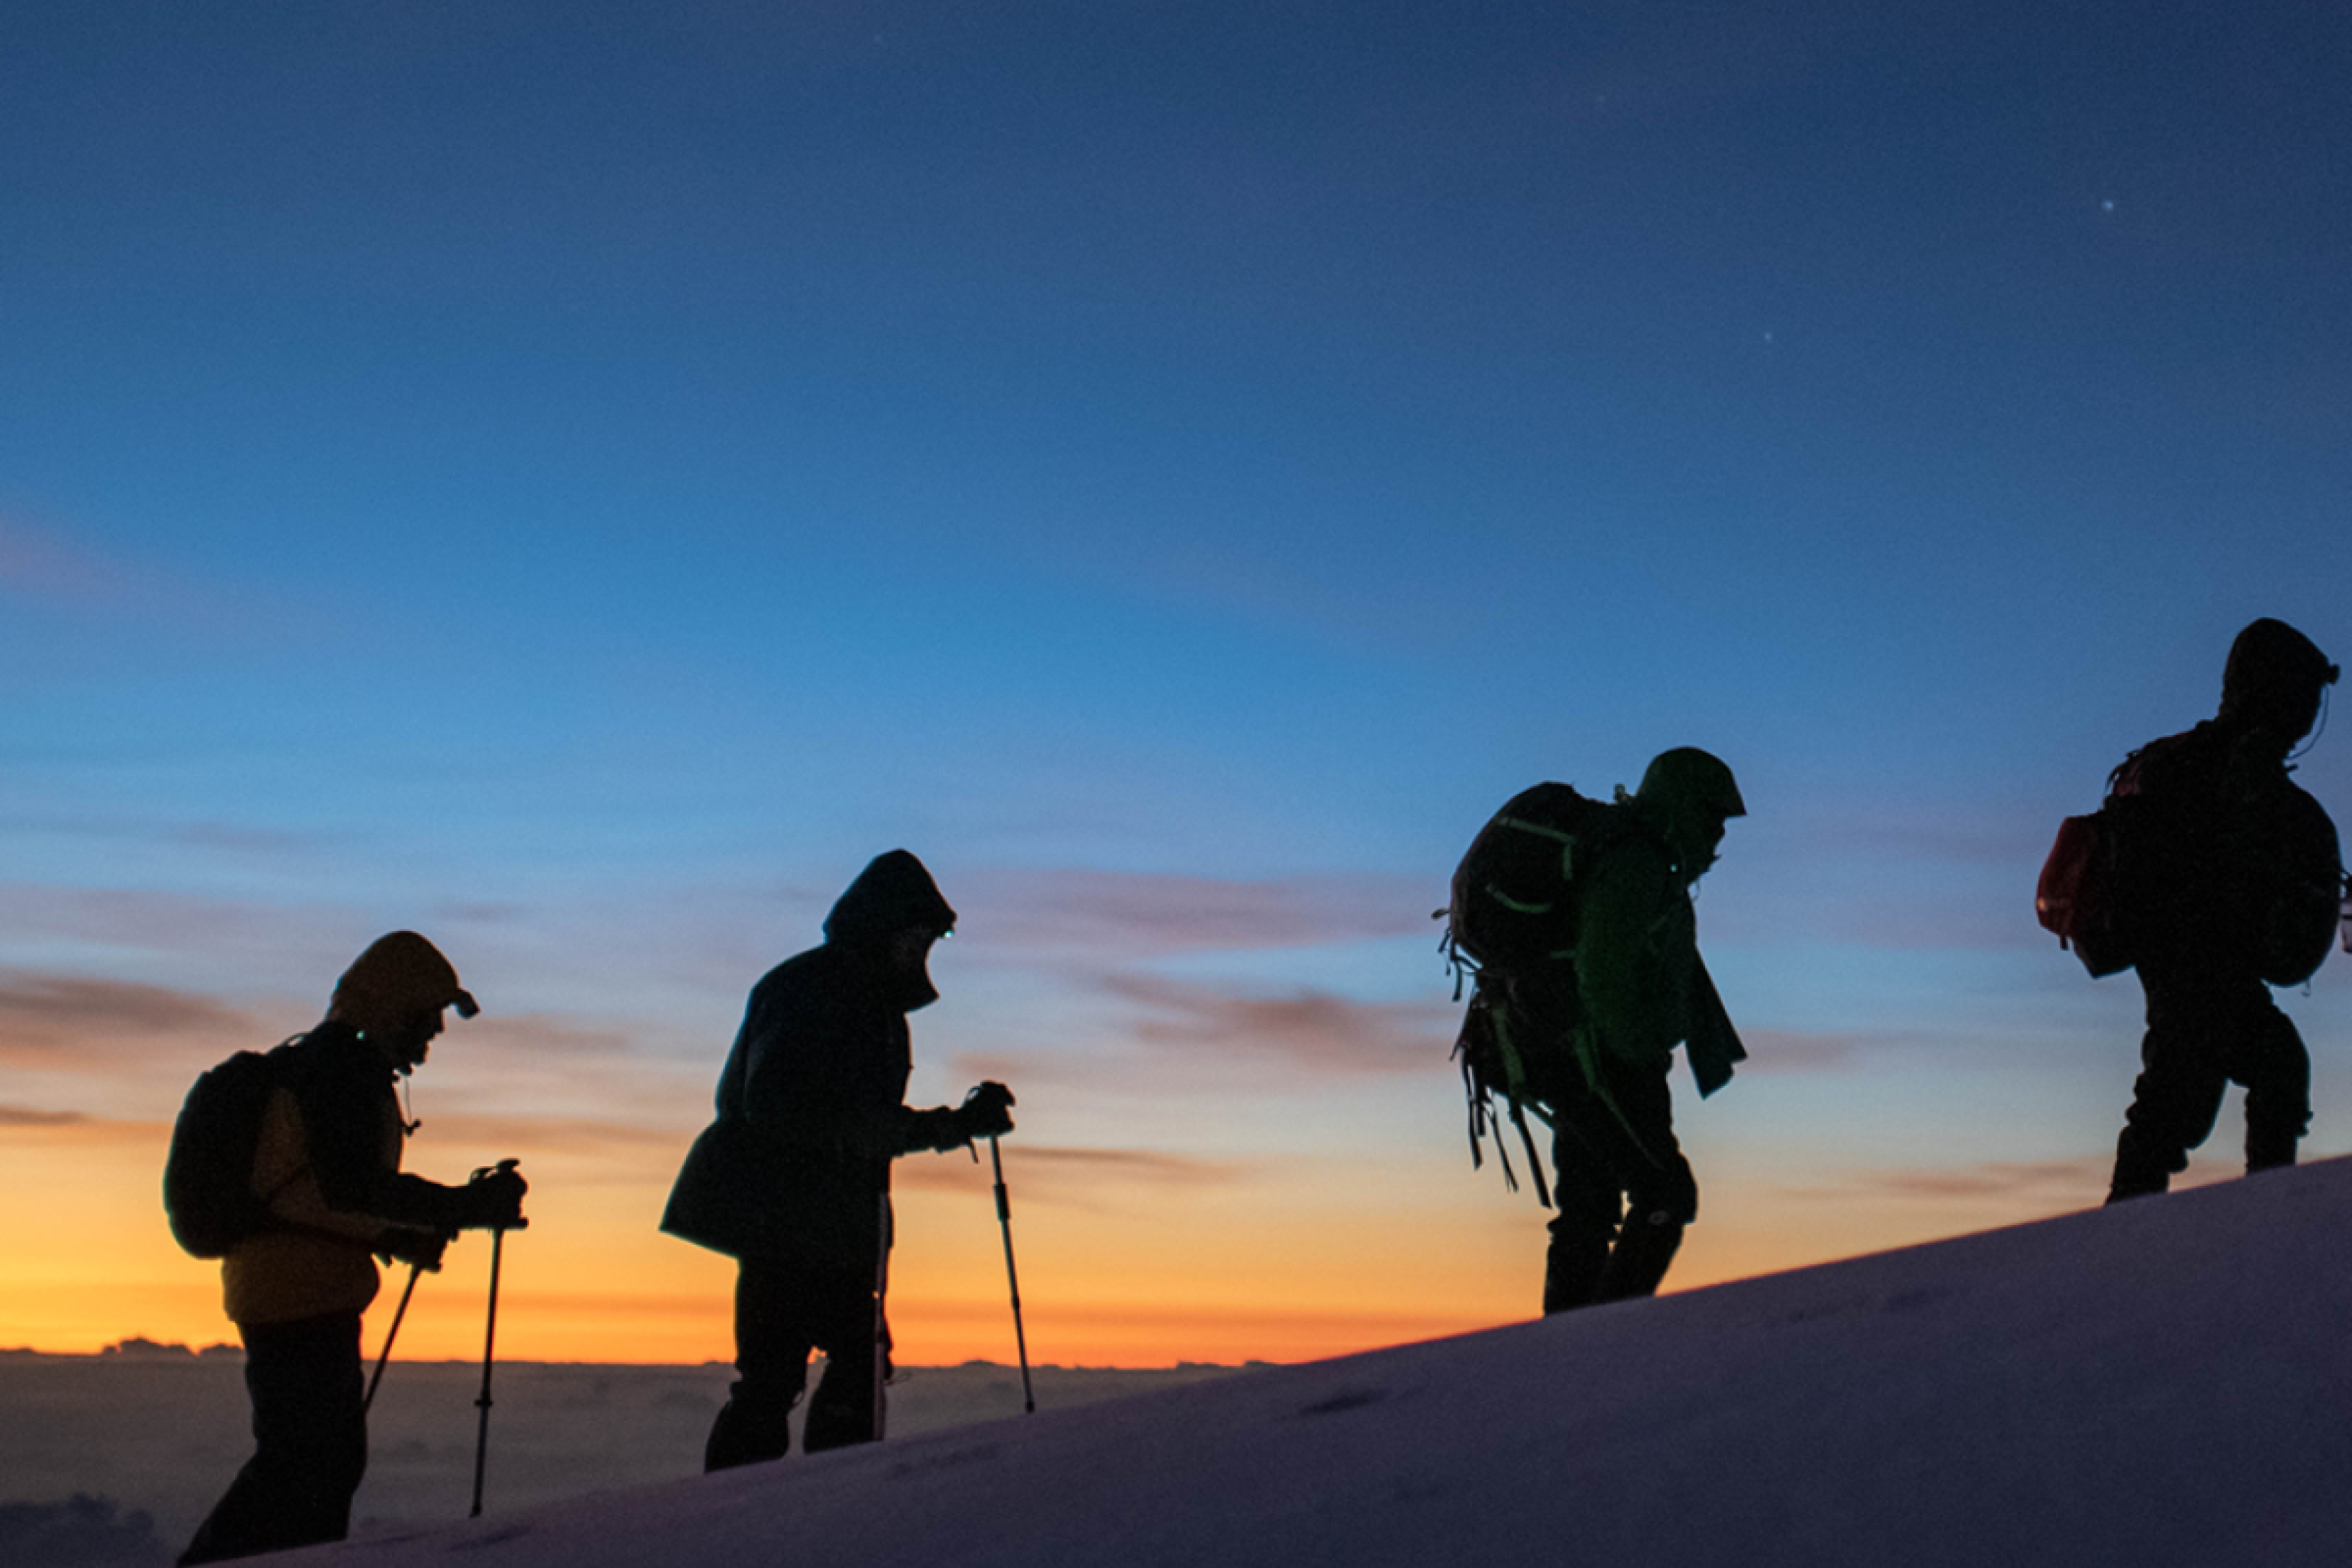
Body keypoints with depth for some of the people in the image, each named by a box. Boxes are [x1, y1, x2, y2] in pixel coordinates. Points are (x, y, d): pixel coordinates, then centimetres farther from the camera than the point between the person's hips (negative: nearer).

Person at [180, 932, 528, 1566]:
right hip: (303, 1293, -11)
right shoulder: (341, 1068, -12)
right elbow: (352, 1185, -23)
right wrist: (464, 1208, -22)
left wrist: (398, 1237, 16)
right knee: (294, 1465, -12)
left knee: (336, 1459, 15)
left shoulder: (316, 1062, 21)